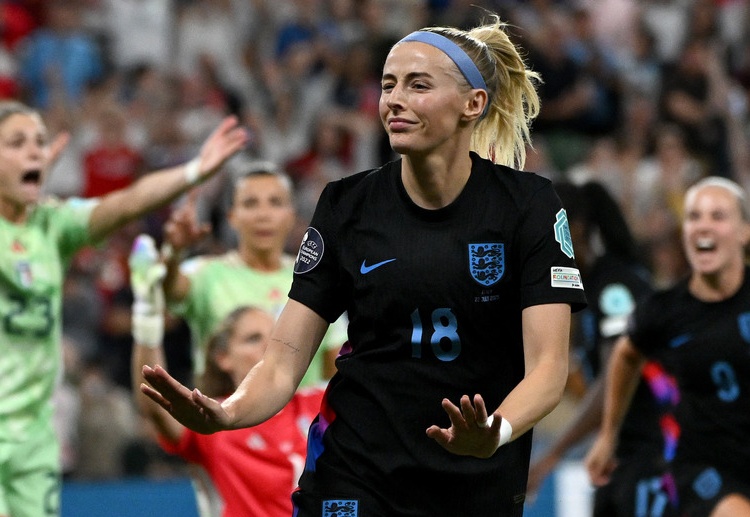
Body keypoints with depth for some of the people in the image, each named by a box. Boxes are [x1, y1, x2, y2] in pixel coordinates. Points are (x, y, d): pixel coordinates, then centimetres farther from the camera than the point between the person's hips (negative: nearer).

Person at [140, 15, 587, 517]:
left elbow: (548, 364, -16)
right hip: (354, 475, 1)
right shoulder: (346, 206, -4)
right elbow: (284, 361, -6)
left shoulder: (530, 206, -9)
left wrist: (493, 434, -37)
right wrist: (224, 413, -28)